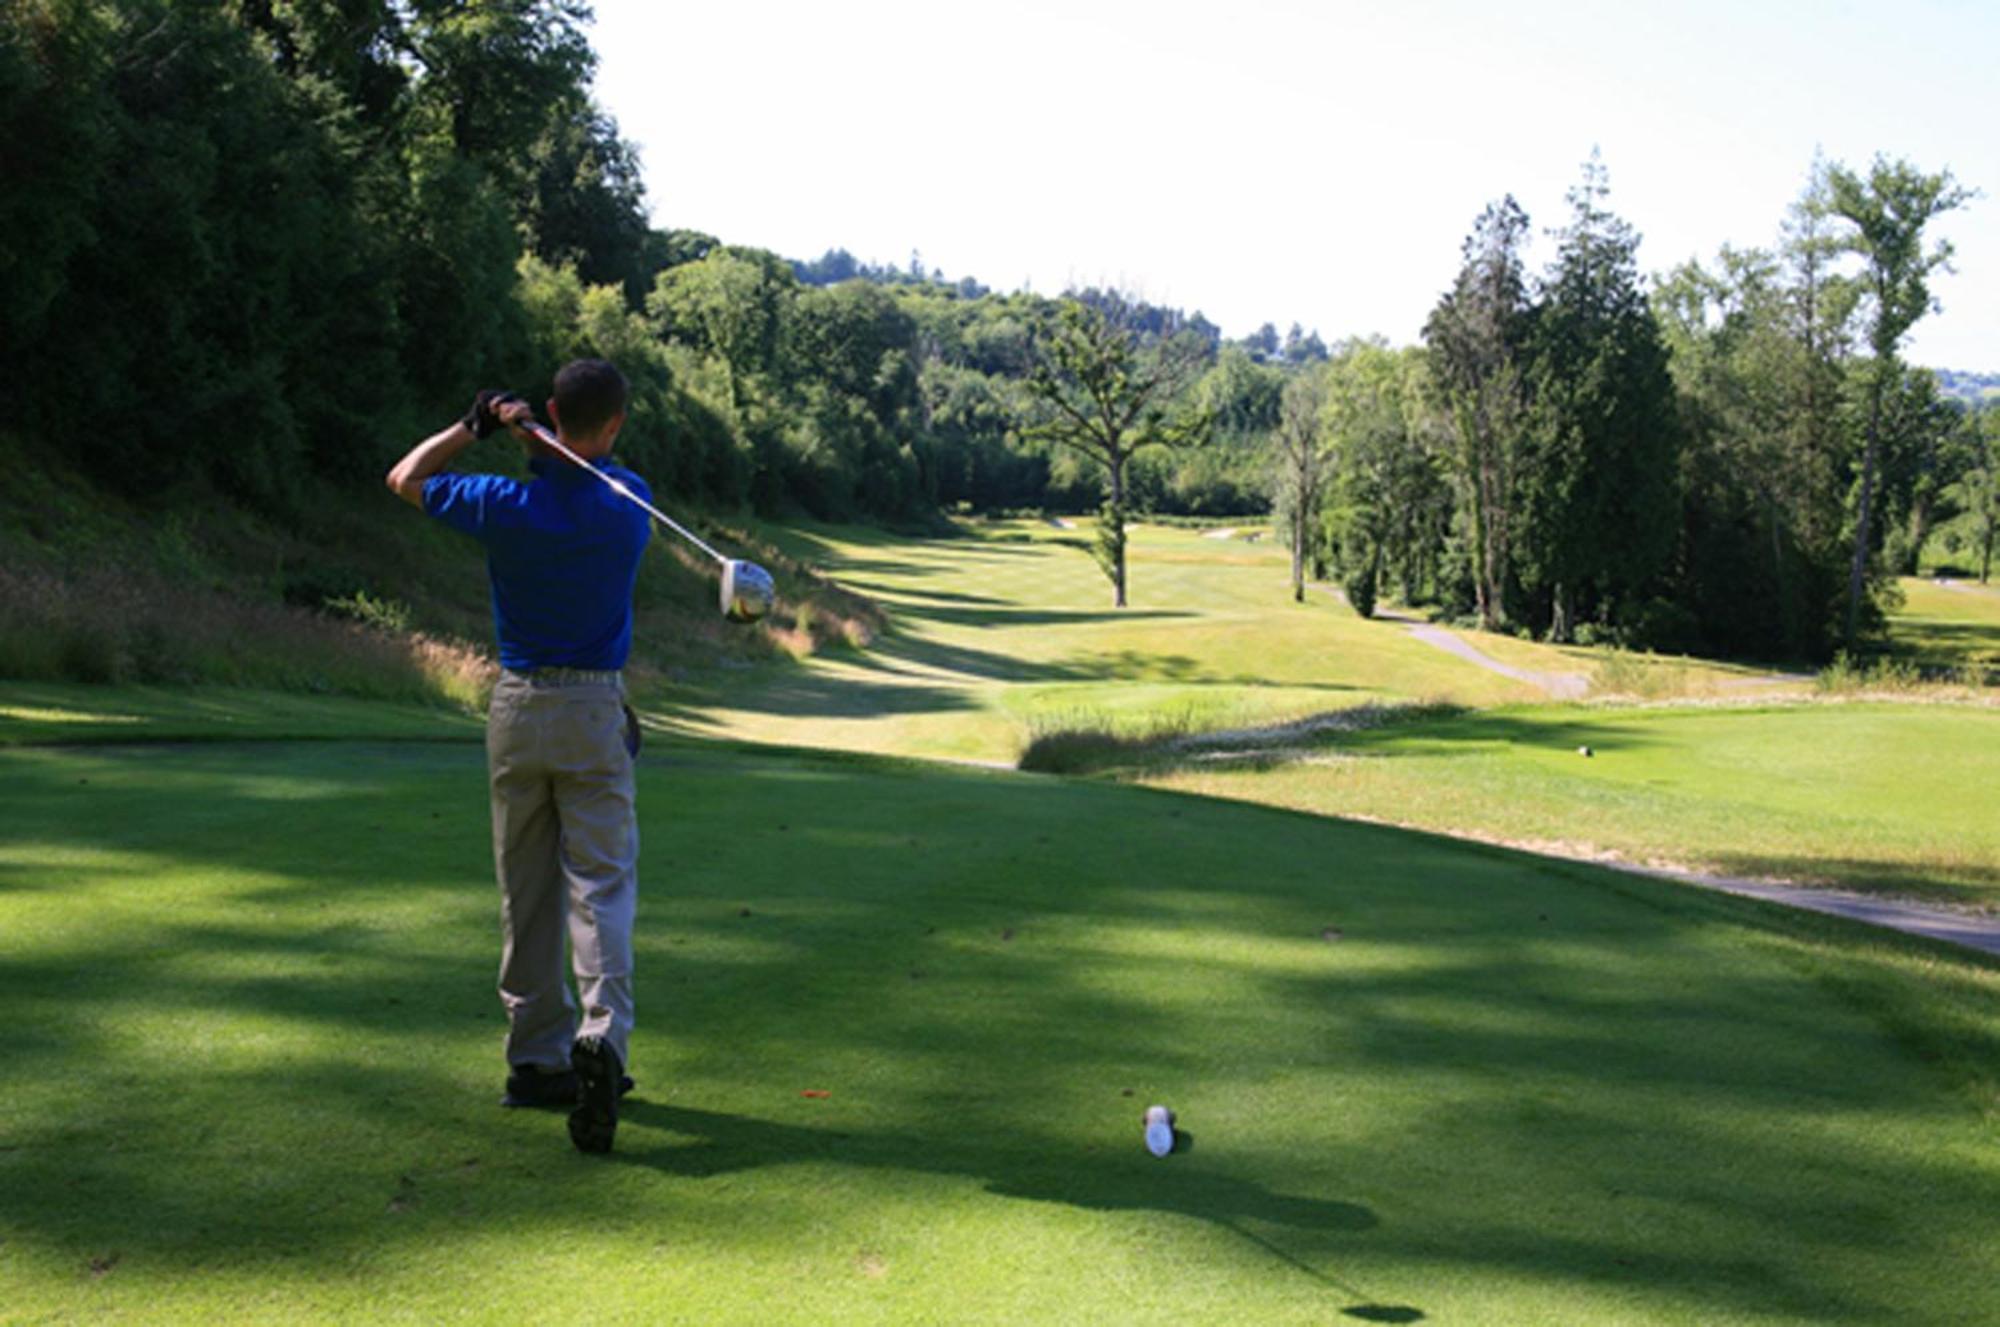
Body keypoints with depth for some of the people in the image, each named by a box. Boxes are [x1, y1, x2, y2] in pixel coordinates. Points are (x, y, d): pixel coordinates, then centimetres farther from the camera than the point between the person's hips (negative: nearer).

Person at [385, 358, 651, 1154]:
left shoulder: (509, 505, -8)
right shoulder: (630, 503, -7)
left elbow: (405, 479, 9)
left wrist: (476, 426, 8)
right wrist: (526, 438, 2)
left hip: (517, 706, 1)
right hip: (593, 708, -1)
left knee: (525, 891, 11)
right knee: (601, 885, -3)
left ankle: (538, 1058, 16)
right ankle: (604, 1036, -22)